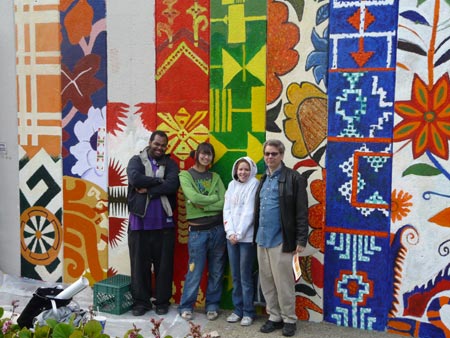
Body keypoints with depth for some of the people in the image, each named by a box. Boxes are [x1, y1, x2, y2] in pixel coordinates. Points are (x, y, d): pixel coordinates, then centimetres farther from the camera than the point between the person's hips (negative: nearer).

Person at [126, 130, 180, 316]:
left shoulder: (170, 164, 7)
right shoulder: (136, 160, 4)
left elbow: (173, 185, -12)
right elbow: (135, 179, -17)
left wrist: (148, 190, -16)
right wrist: (159, 181, -12)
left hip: (164, 222, 1)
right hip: (139, 222, -1)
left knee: (164, 264, 7)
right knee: (139, 263, 6)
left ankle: (162, 301, 20)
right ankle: (141, 301, 19)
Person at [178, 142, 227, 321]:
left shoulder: (215, 177, 10)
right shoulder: (185, 175, 0)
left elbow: (224, 203, -3)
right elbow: (193, 197, -17)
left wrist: (203, 205, -12)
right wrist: (215, 198, -7)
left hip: (217, 229, 3)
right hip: (197, 231, -3)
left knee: (216, 271, 9)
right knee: (195, 272, 1)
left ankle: (212, 305, 22)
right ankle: (186, 306, 17)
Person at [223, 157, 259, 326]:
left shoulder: (254, 184, -6)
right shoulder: (232, 185, 10)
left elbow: (249, 212, -12)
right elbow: (227, 210, 6)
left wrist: (239, 234, -12)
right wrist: (230, 232, -5)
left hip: (247, 237, -5)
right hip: (231, 236, 5)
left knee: (246, 276, -1)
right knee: (235, 276, 10)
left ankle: (248, 312, 11)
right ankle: (238, 309, 21)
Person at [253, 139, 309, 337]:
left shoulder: (293, 178, -7)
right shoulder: (264, 179, 15)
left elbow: (301, 212, -10)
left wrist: (301, 240, -13)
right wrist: (257, 234, 13)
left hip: (280, 240, -7)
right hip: (262, 239, 7)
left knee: (283, 282, 1)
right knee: (266, 282, 11)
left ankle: (289, 320, 15)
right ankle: (274, 317, 24)